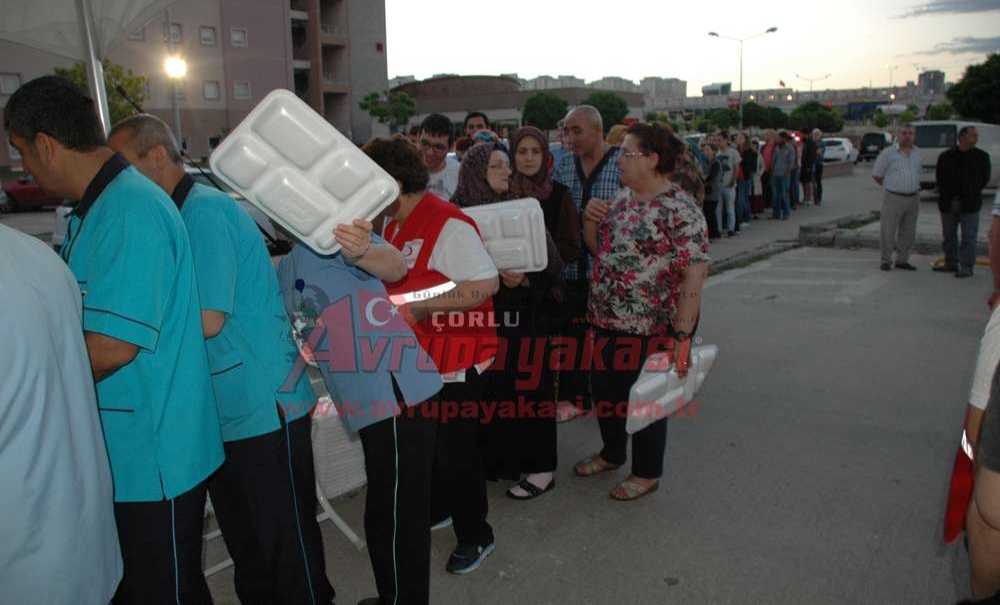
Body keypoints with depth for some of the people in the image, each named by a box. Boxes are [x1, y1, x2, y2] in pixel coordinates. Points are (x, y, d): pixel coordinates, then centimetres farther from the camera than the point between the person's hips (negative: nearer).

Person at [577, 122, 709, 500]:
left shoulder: (680, 211, -17)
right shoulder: (622, 199, 7)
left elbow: (695, 274, -21)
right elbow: (598, 248, 16)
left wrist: (681, 335, -24)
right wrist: (590, 221, -5)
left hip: (649, 328, -7)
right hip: (606, 321, 7)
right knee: (606, 390, 20)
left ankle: (646, 473, 31)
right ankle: (612, 453, 45)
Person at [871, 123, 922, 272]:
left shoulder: (917, 152, 10)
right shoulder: (888, 153, -4)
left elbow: (917, 172, 22)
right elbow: (876, 174, 1)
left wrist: (915, 190, 13)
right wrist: (890, 186, 5)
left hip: (913, 198, 5)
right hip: (894, 198, -5)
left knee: (908, 233, 9)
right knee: (888, 232, -3)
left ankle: (902, 260, 19)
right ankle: (886, 261, 6)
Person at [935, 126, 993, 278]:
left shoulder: (982, 156, 2)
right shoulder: (946, 157, 3)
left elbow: (984, 179, 5)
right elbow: (940, 179, 5)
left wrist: (971, 196, -1)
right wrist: (949, 197, -4)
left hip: (970, 205, -2)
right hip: (948, 204, 2)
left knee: (968, 237, -3)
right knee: (949, 236, 11)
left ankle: (966, 267, 2)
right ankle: (951, 264, 22)